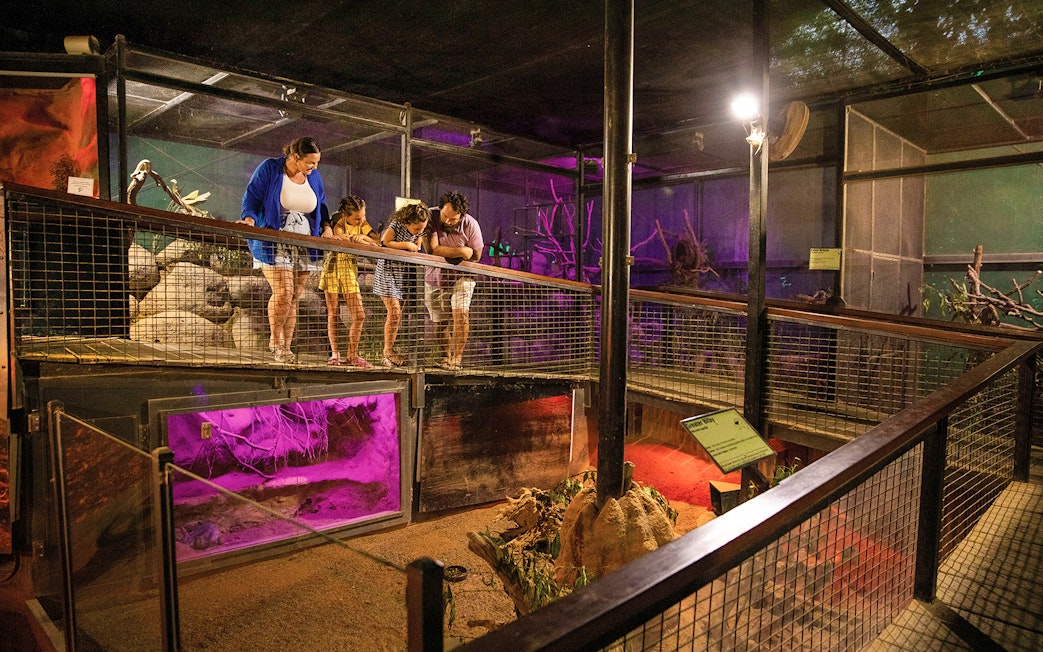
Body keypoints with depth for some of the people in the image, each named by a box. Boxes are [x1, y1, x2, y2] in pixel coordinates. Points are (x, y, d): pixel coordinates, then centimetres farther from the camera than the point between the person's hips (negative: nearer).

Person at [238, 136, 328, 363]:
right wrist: (249, 218, -22)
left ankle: (286, 347, 10)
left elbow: (321, 206, 23)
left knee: (294, 299, 3)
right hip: (275, 245, -5)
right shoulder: (269, 169, -3)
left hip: (304, 248, 5)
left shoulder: (314, 176, 12)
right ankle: (276, 341, 5)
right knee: (283, 293, -16)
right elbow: (251, 197, -3)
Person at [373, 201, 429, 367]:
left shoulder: (418, 232, 4)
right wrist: (406, 245, -20)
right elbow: (384, 242, -25)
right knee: (394, 312, -13)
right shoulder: (396, 226, -15)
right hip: (387, 271, -7)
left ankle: (389, 352, 11)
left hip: (402, 274, 7)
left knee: (396, 314, 5)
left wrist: (415, 247, -13)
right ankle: (388, 352, -4)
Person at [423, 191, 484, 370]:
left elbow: (476, 256, -10)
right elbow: (432, 249, -24)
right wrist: (461, 251, -23)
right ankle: (446, 356, 27)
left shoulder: (470, 225, -16)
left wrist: (445, 253, -17)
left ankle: (457, 357, -12)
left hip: (461, 276, -2)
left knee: (460, 312, -21)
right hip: (435, 278, 2)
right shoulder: (431, 216, -17)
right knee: (439, 322, 8)